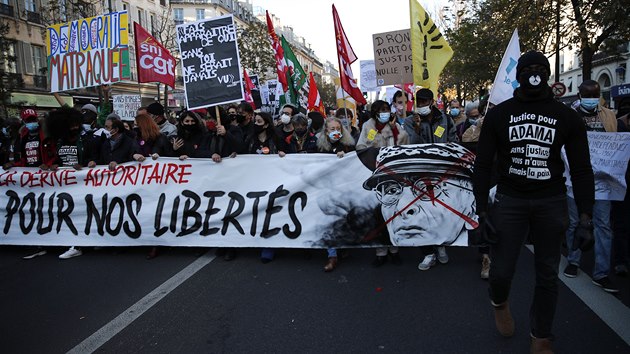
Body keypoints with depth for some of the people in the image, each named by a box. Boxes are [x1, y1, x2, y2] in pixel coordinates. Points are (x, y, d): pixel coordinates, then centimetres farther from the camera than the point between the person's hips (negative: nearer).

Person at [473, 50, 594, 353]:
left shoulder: (567, 118, 3)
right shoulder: (498, 114, 1)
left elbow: (581, 169, 4)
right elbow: (483, 164, 1)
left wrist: (585, 217, -3)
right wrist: (481, 208, -4)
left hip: (551, 203, 1)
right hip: (509, 200, -1)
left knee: (547, 274, 9)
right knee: (501, 270, -1)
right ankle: (499, 303, 36)